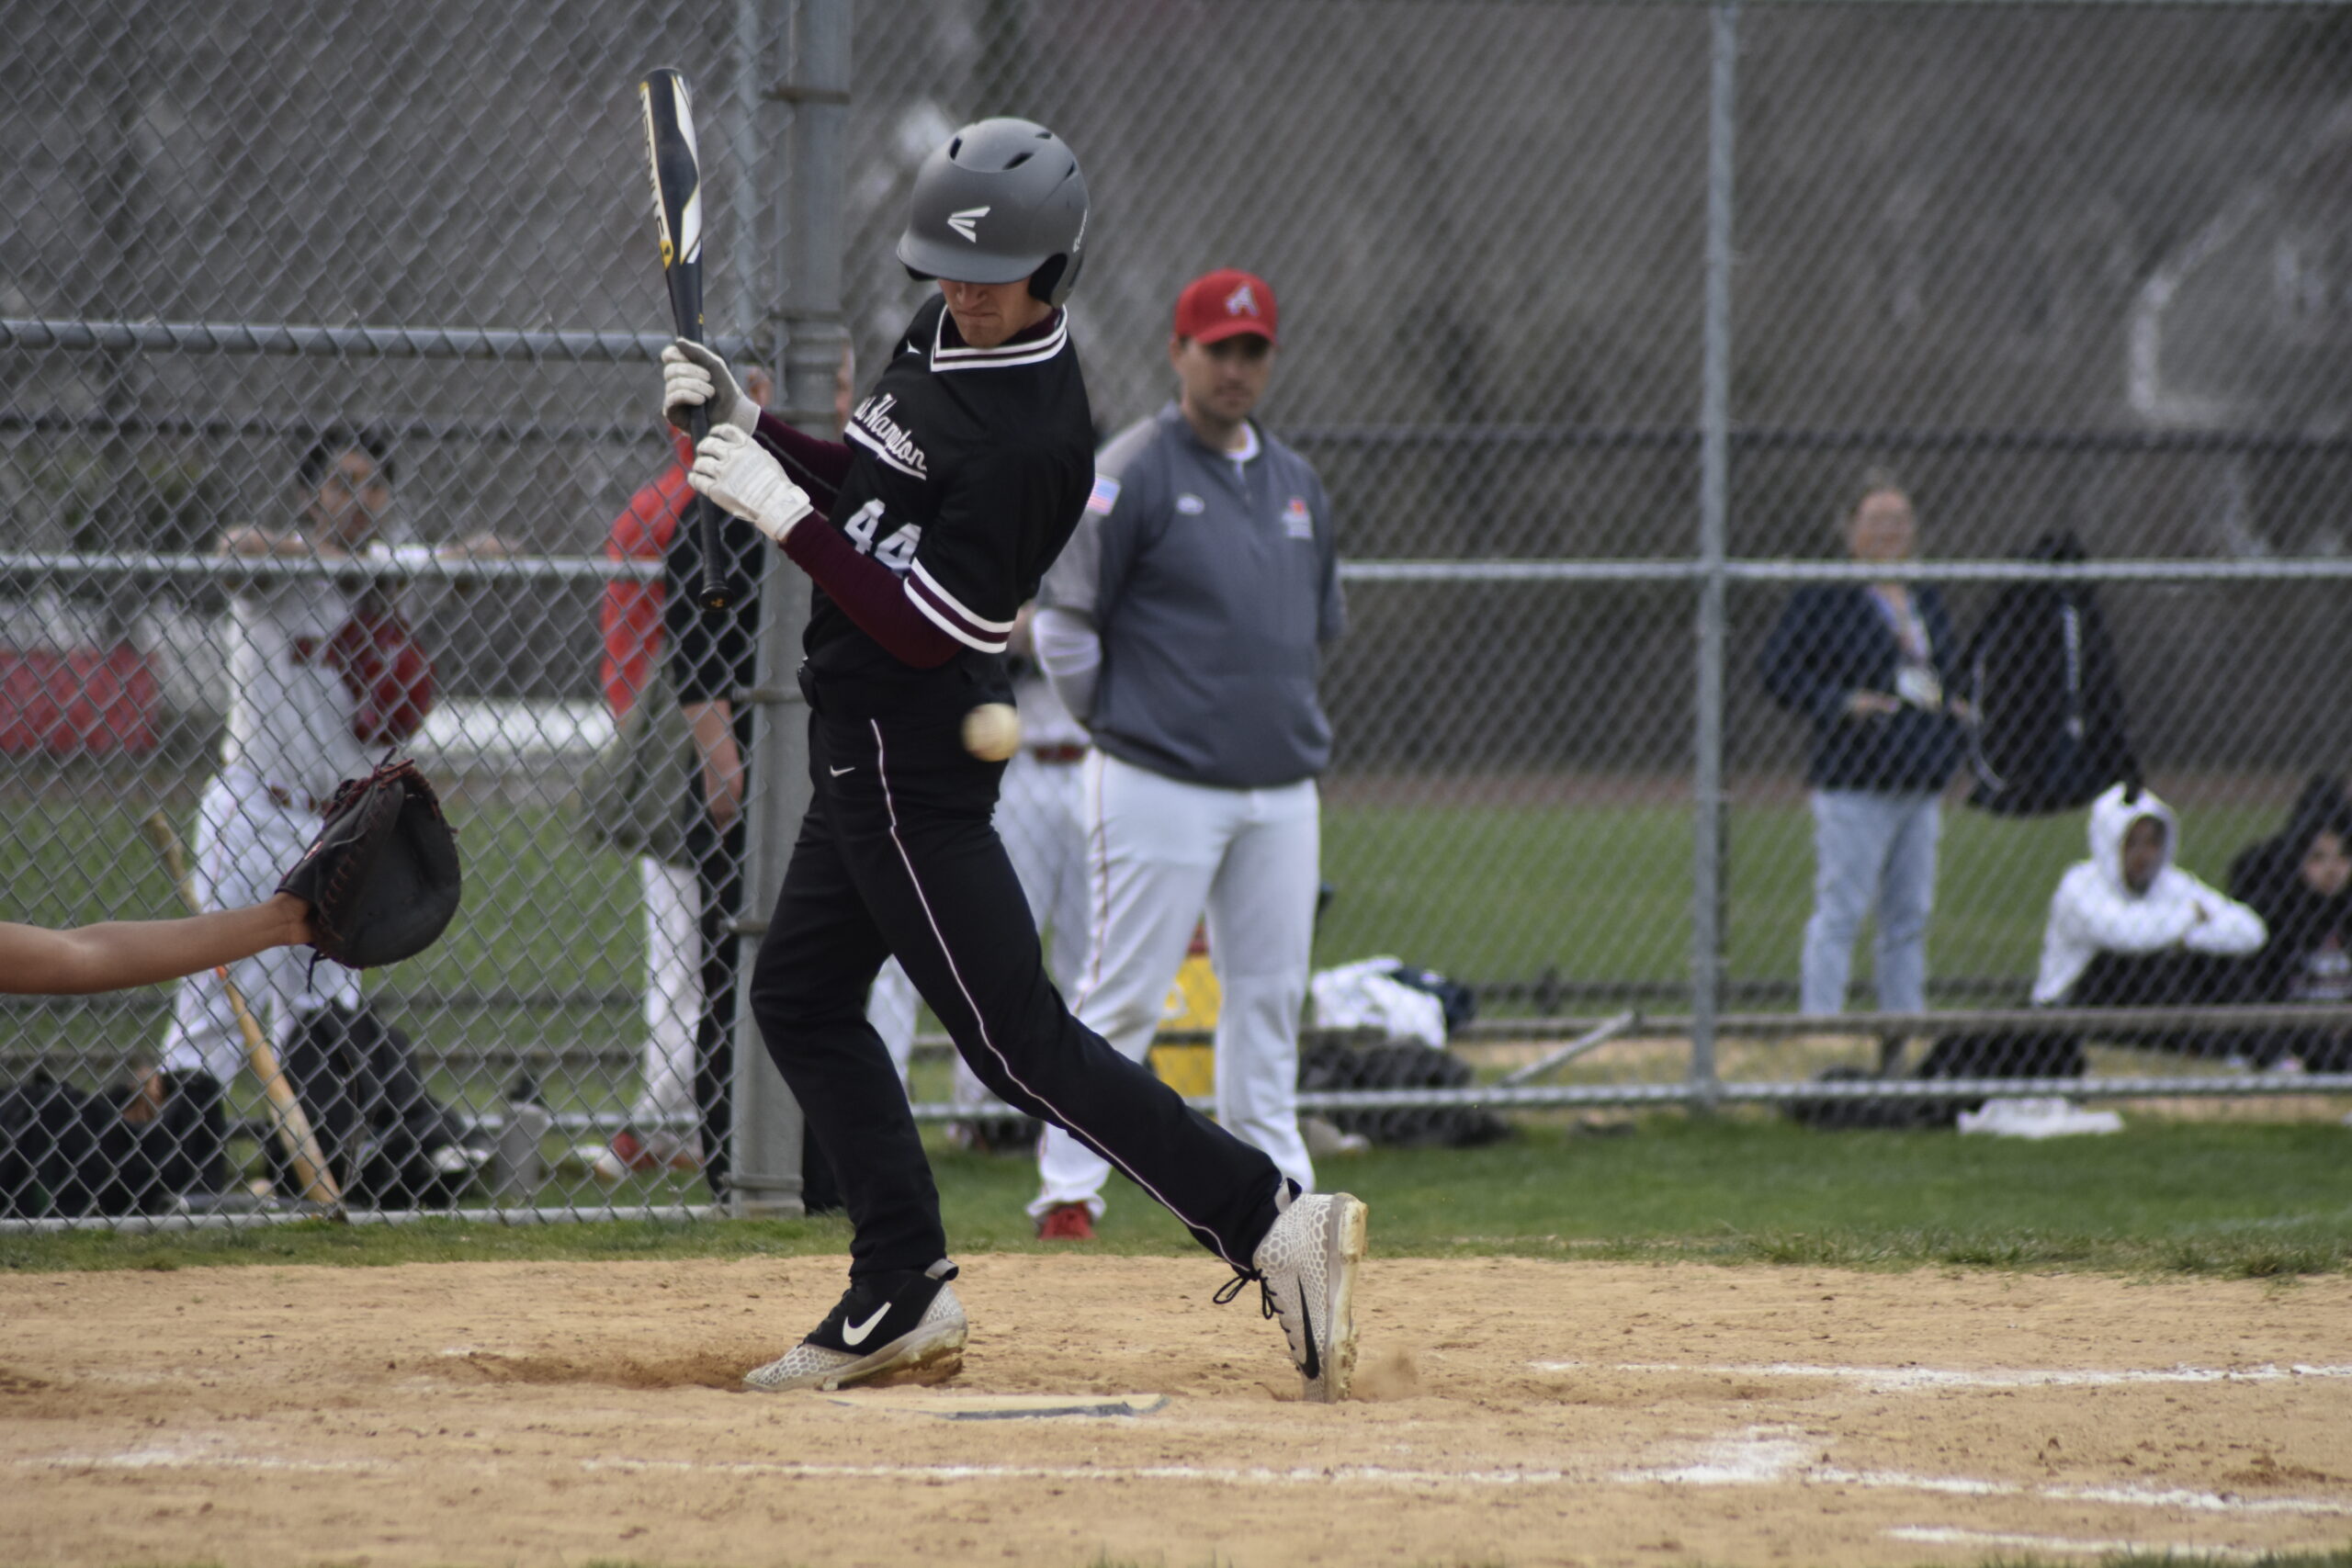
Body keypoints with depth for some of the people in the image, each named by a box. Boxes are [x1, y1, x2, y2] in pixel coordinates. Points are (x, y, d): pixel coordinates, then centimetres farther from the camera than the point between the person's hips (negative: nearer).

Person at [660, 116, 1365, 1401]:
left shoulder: (1031, 437, -23)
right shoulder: (943, 333, 6)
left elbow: (927, 626, -24)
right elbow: (872, 487, 21)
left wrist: (786, 515, -25)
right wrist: (753, 428, 5)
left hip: (913, 753, -10)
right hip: (874, 745, 10)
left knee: (1012, 1035, -12)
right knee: (800, 995, 15)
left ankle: (1267, 1221, -15)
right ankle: (902, 1298, 18)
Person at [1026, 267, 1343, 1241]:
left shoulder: (1296, 483, 15)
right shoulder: (1132, 474, -7)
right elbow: (1062, 623, -7)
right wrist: (1121, 728, -2)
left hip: (1281, 792, 6)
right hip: (1161, 789, -6)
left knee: (1269, 995, 8)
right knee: (1123, 996, -6)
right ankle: (1067, 1188, -1)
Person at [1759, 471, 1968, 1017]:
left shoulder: (1926, 599, 17)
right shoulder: (1826, 597, -6)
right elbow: (1776, 667, -10)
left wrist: (1952, 712, 8)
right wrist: (1841, 705, -20)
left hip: (1921, 784, 7)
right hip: (1855, 784, -7)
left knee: (1910, 917, 11)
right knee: (1840, 911, -8)